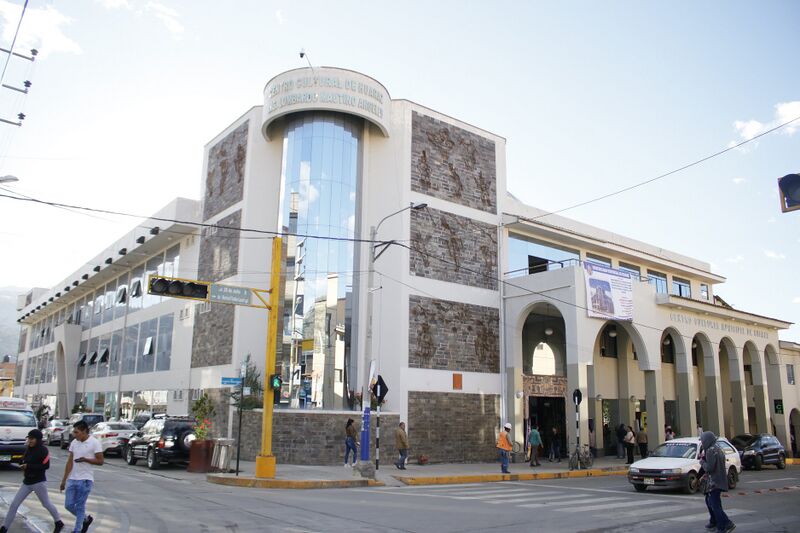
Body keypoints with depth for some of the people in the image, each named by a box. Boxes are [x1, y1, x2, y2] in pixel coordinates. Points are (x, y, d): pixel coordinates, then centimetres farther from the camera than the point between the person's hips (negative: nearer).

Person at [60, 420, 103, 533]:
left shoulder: (95, 443, -12)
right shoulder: (74, 443, 5)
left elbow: (100, 461, -11)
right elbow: (69, 462, 10)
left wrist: (85, 459, -25)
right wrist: (64, 480, 9)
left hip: (85, 480, -6)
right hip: (72, 479, 6)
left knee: (80, 506, 0)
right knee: (69, 505, 7)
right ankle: (86, 519, 30)